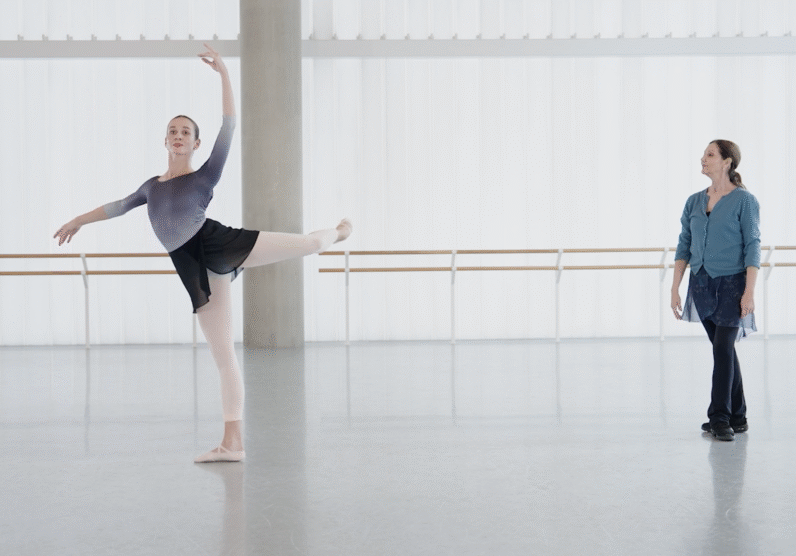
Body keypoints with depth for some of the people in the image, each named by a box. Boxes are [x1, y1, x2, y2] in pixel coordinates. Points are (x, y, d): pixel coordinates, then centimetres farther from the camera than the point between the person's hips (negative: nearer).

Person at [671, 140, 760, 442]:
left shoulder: (744, 200, -7)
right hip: (701, 283, 5)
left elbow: (753, 247, -9)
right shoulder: (694, 202, 8)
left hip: (731, 283, -5)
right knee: (724, 349, 11)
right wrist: (675, 288, 5)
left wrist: (749, 291, -16)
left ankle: (720, 418, -5)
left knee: (723, 348, -11)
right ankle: (737, 417, 19)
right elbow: (684, 246, 10)